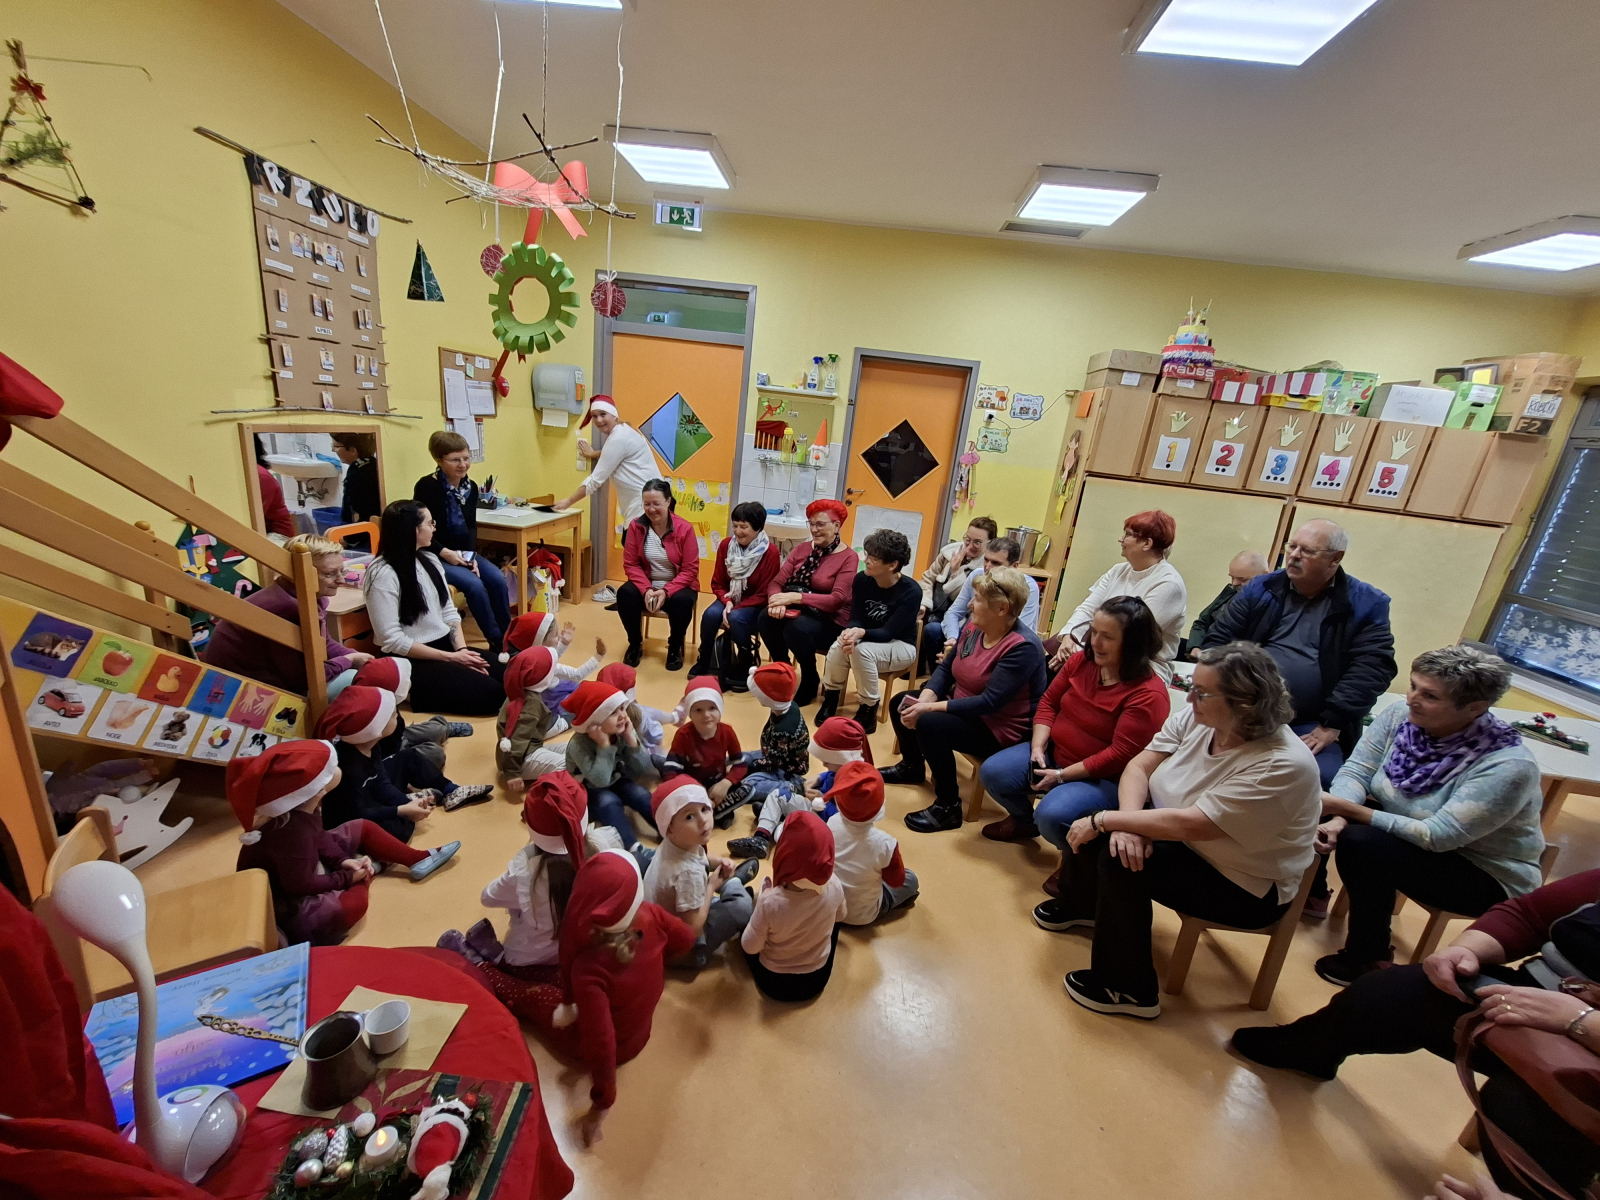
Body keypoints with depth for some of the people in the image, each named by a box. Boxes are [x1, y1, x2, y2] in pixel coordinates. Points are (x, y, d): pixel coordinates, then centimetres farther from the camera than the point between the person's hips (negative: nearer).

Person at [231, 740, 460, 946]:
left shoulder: (299, 809, -13)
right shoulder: (292, 832, -39)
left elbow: (317, 836, 5)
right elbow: (301, 885, -29)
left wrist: (341, 861, -6)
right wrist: (348, 877, -16)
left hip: (303, 868, 10)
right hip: (284, 898, -9)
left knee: (363, 829, 9)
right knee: (352, 904, -31)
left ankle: (420, 859, 12)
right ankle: (365, 874, 4)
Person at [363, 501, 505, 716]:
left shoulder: (429, 559, 8)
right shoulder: (383, 574, -16)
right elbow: (392, 640, -19)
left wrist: (462, 649, -7)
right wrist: (451, 657, -18)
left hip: (445, 646, 8)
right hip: (412, 660, -7)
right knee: (491, 693, -22)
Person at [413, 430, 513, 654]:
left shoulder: (471, 487, 4)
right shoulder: (426, 486, -13)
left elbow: (471, 527, 5)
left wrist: (471, 555, -11)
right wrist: (445, 553, -22)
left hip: (463, 553, 6)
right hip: (435, 556, -5)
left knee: (498, 579, -18)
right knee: (474, 585, -27)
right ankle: (497, 643, -14)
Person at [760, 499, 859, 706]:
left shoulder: (848, 557, -8)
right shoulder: (802, 549, 7)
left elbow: (837, 600, -19)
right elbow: (778, 581, 0)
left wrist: (796, 597, -27)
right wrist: (777, 601, -24)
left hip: (830, 620, -5)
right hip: (797, 612, 5)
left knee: (796, 628, -34)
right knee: (767, 618, -25)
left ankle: (810, 681, -6)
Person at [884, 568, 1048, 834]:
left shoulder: (1023, 647, -27)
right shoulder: (974, 627, -3)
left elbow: (989, 702, -31)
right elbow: (946, 666, 4)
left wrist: (931, 708, -29)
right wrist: (925, 697, -15)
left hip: (1000, 729, -9)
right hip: (963, 706, 9)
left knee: (929, 724, -29)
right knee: (900, 704, 4)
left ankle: (949, 807, -11)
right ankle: (912, 766, 29)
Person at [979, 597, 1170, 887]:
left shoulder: (1148, 695, -23)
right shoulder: (1082, 660, -6)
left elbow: (1120, 755, -24)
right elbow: (1049, 702, 4)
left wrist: (1061, 775, -22)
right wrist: (1037, 747, -9)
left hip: (1103, 778, -6)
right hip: (1054, 752, 7)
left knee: (1052, 816, -31)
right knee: (991, 773, -5)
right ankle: (1024, 821, 28)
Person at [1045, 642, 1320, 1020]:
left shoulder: (1283, 765, -31)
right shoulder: (1194, 718, -13)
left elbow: (1189, 824, -34)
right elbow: (1139, 767, -9)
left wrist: (1104, 820, -27)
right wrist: (1128, 823, -27)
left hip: (1244, 887, -6)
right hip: (1182, 838, 7)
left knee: (1119, 861, -25)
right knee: (1088, 829, -7)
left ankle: (1130, 990, -3)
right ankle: (1080, 904, 26)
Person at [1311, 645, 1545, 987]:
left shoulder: (1508, 766, -27)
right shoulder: (1400, 716, -15)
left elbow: (1436, 837, -30)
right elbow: (1356, 771, -12)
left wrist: (1348, 809, -33)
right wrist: (1337, 818, -30)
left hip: (1486, 875, -5)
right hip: (1407, 833, 5)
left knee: (1363, 844, -29)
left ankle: (1369, 957, -5)